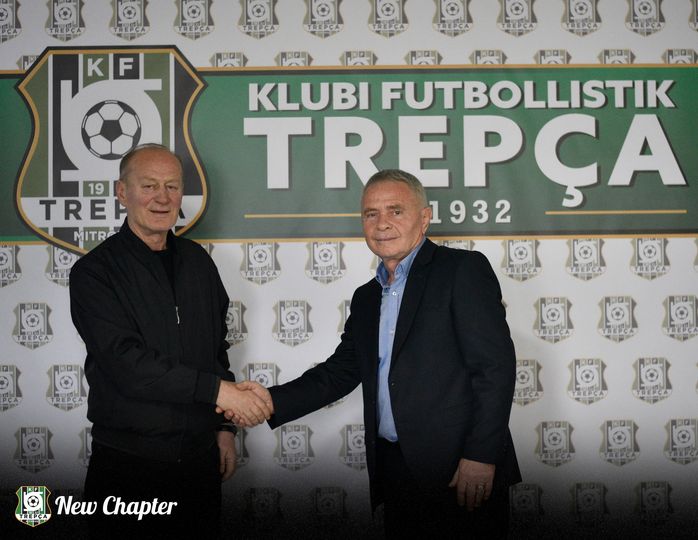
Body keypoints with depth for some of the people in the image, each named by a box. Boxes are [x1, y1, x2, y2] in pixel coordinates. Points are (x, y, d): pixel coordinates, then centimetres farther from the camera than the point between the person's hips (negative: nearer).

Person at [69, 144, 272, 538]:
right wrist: (217, 390, -22)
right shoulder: (94, 271, -9)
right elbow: (125, 363, -20)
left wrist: (225, 426, 11)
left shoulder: (198, 261, 8)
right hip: (129, 462, -4)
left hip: (201, 457, 5)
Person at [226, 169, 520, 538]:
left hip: (461, 472, -6)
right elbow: (338, 373, 16)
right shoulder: (366, 298, 17)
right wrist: (270, 402, 2)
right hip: (395, 471, 6)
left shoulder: (464, 269, -5)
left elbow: (495, 366, -11)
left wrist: (480, 457, -17)